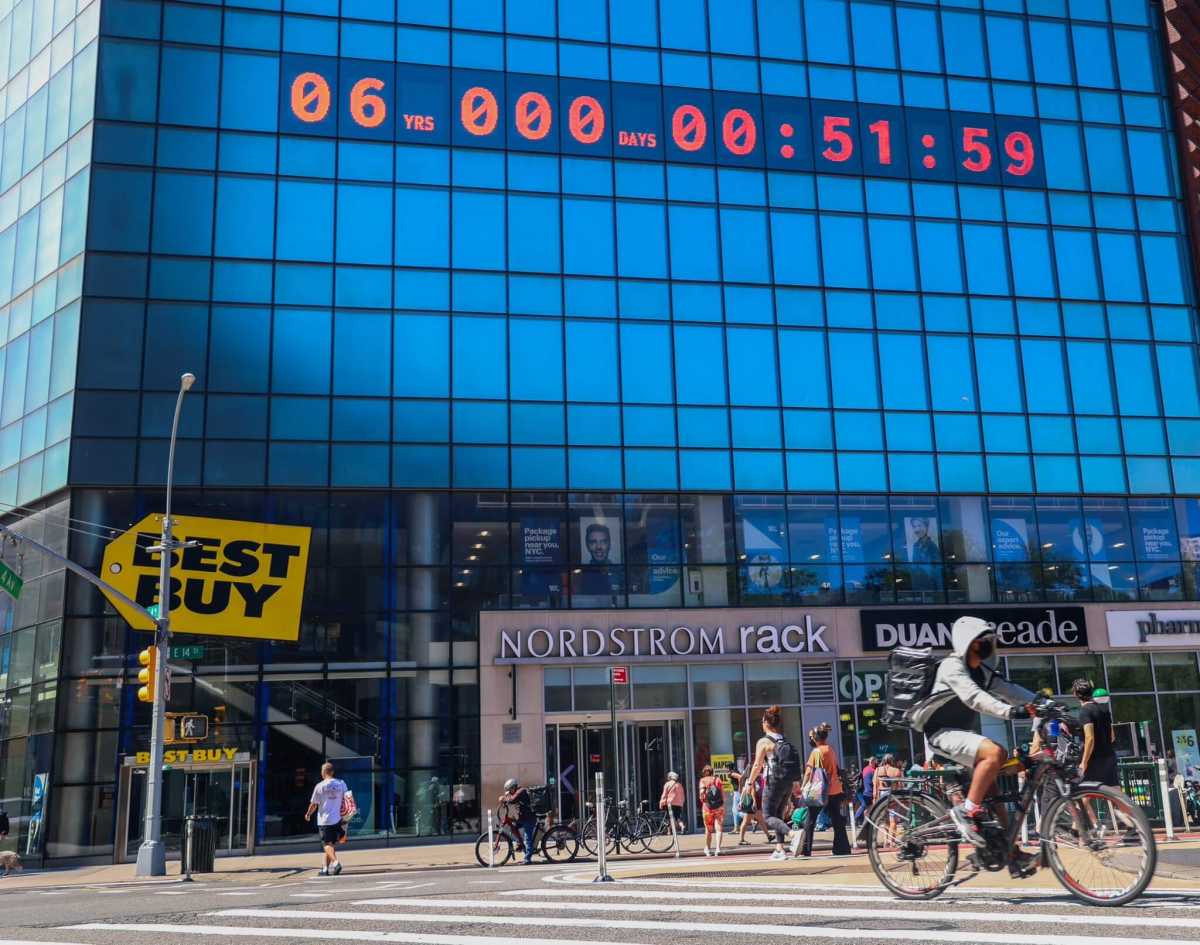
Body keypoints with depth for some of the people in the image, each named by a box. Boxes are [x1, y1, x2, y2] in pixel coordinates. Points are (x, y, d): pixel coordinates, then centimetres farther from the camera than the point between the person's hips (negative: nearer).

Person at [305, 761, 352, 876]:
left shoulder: (320, 786, -6)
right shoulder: (341, 783, 2)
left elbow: (313, 804, -1)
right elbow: (348, 798, 0)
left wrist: (308, 814, 18)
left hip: (324, 820, -3)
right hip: (337, 819, 4)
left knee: (327, 844, -2)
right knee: (330, 844, 16)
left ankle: (335, 862, -26)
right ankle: (326, 868, 18)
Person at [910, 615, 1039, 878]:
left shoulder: (983, 672, 13)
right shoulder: (953, 666, -15)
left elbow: (1010, 690, 4)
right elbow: (973, 696, -30)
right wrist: (1010, 711, -42)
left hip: (963, 732, 9)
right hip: (943, 733, -9)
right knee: (995, 752, -30)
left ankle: (1013, 854, 5)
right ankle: (966, 811, -20)